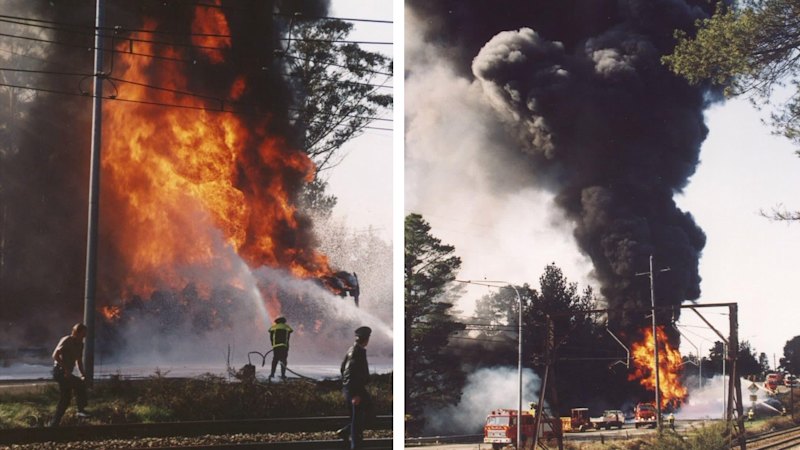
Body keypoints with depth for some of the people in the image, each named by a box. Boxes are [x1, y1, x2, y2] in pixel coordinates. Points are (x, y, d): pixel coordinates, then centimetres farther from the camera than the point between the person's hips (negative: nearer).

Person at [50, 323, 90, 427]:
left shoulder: (80, 344, 12)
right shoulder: (66, 341, -14)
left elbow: (79, 360, 19)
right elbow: (55, 355, -23)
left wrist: (82, 374, 6)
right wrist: (66, 369, -27)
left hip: (66, 373, 10)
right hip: (60, 371, -10)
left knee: (65, 400, 14)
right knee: (80, 384, -21)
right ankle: (81, 410, -14)